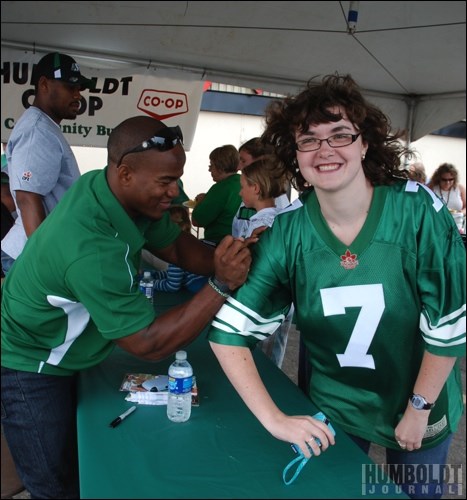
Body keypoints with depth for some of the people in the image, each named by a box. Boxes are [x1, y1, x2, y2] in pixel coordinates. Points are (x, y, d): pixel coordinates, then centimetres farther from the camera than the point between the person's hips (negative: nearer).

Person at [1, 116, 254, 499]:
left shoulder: (122, 193, -13)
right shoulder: (90, 248, -38)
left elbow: (179, 246, -3)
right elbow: (149, 345, -32)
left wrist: (224, 259, -22)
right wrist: (222, 285, -36)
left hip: (68, 356, 8)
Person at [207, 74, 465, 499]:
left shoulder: (419, 211, -23)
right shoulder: (286, 233, -20)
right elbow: (229, 330, -17)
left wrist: (419, 408, -10)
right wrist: (275, 420, -20)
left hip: (420, 405, 0)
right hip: (332, 409, 1)